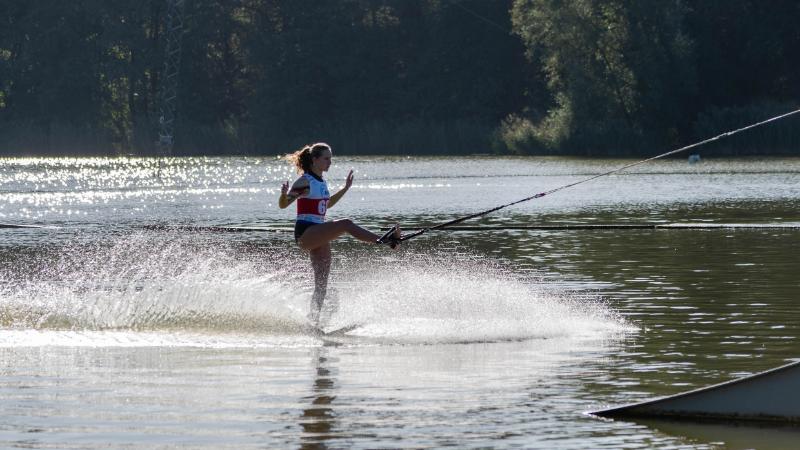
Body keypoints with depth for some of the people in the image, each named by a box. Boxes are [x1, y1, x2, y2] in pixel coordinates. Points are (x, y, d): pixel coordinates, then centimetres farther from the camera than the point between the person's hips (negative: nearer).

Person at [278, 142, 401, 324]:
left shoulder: (321, 182, 16)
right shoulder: (305, 181, -9)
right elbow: (283, 205, -12)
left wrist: (345, 188, 28)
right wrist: (284, 194, -33)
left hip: (318, 236, 9)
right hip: (305, 232, -9)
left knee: (322, 283, 6)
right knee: (346, 224, -27)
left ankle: (313, 321, 9)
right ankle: (382, 239, -36)